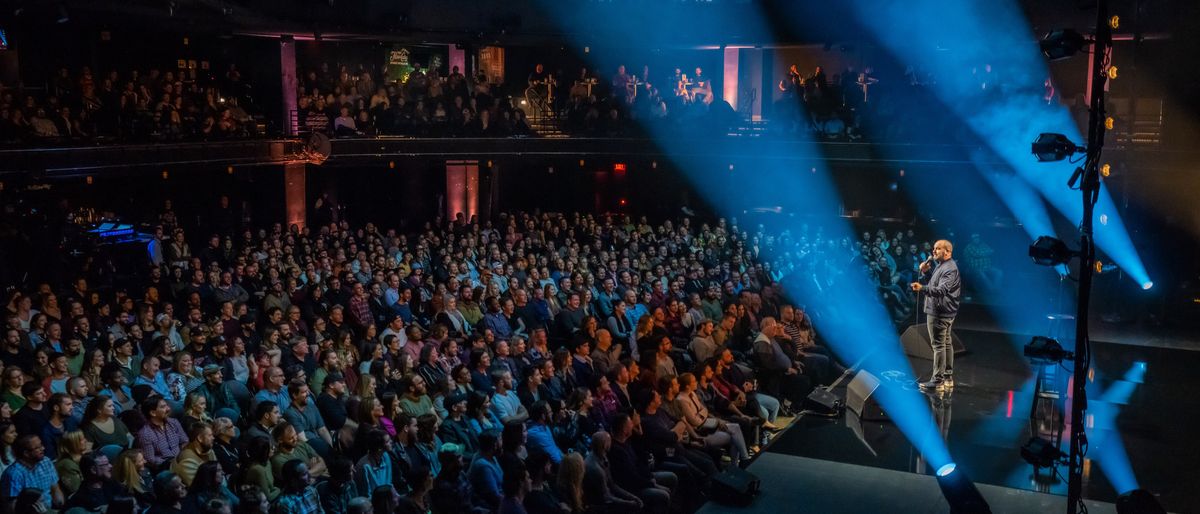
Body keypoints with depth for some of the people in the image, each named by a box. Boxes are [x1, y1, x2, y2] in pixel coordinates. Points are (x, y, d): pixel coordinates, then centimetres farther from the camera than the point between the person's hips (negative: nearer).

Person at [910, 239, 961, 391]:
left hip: (940, 312, -11)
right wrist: (925, 272, 3)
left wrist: (922, 288, -46)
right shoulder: (939, 265, 15)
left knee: (938, 345, -9)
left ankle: (938, 380, -7)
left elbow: (941, 290, -32)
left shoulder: (950, 269, -18)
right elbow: (931, 283, 21)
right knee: (946, 343, 15)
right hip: (944, 312, 11)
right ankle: (948, 378, 24)